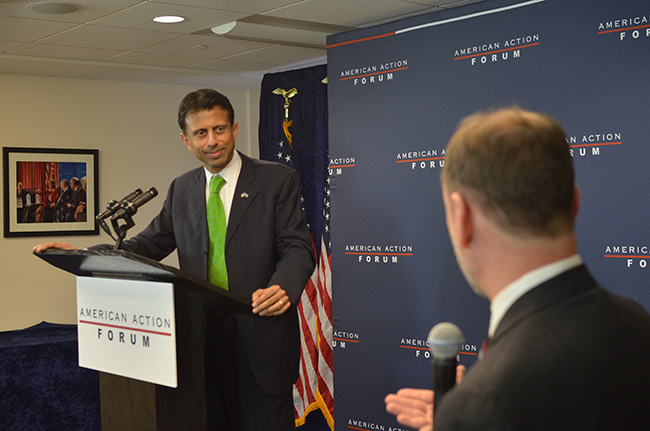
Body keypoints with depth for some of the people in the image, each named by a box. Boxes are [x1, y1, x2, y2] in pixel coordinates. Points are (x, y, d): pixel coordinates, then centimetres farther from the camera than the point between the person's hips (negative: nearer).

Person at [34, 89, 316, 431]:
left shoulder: (278, 180, -2)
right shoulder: (181, 190, 13)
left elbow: (297, 248, -8)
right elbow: (150, 244, 14)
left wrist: (283, 287, -30)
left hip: (261, 337, -4)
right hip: (203, 338, 4)